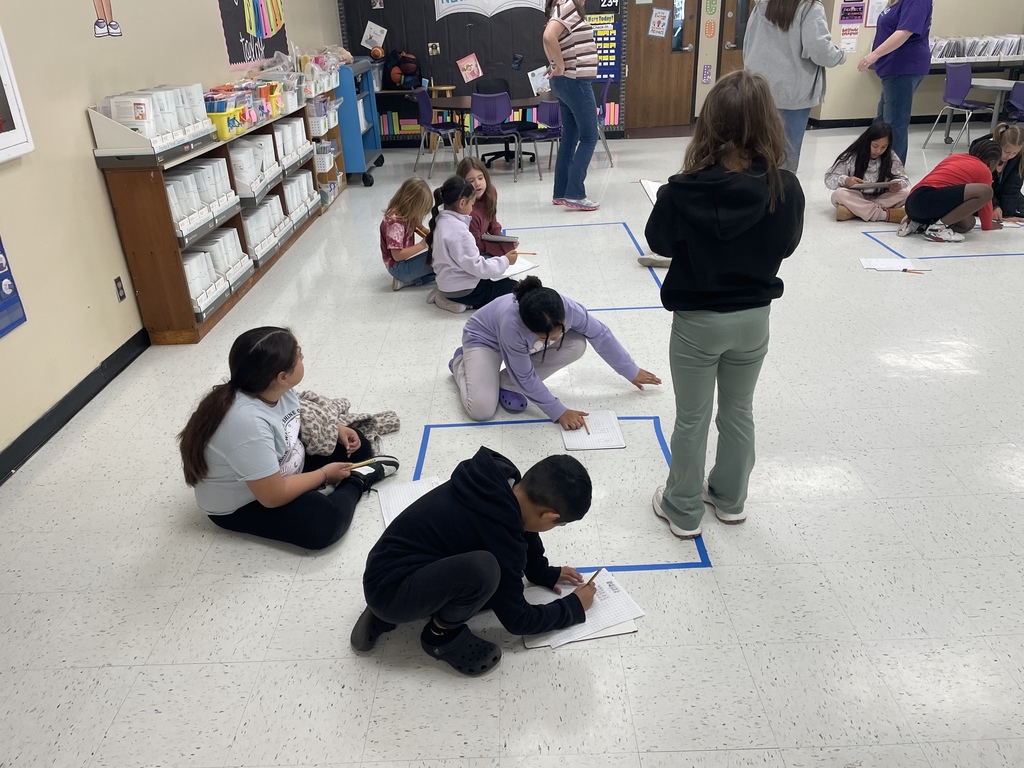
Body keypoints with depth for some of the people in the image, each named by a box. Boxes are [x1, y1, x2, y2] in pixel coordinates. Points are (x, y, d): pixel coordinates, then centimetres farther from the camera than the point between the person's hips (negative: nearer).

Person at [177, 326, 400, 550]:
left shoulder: (275, 388, -14)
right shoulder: (248, 422, -39)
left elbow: (297, 417, 13)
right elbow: (273, 496, -32)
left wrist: (336, 428, -1)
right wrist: (325, 474, -18)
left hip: (284, 467, 8)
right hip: (242, 504, -8)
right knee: (325, 522, -26)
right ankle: (354, 481, -3)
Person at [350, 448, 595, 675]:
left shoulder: (500, 480, -6)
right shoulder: (500, 534, -27)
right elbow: (516, 620, -11)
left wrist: (543, 572, 24)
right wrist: (574, 608, 2)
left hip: (390, 566, 10)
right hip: (389, 589, -10)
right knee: (484, 568, -32)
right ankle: (442, 633, -2)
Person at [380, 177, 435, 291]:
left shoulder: (406, 213, 0)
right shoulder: (395, 223, -27)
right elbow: (397, 255, -29)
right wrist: (423, 244, -25)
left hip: (407, 258, 10)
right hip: (398, 266, -10)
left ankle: (408, 279, 0)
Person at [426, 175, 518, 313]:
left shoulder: (442, 221, 4)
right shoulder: (458, 230, -26)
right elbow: (476, 267, -24)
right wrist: (505, 261, -12)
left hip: (450, 284, 9)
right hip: (463, 290, -9)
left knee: (505, 282, 28)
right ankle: (465, 302, -6)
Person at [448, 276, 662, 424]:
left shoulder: (568, 308, -33)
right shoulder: (511, 324, -45)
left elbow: (600, 335, -13)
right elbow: (526, 377, -30)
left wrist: (632, 372, -4)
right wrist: (559, 412, -25)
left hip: (524, 343, 5)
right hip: (484, 339, -5)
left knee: (577, 345, -21)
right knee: (481, 411, -24)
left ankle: (507, 384, -6)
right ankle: (461, 363, 9)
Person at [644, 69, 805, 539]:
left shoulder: (684, 190, -20)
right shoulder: (785, 189, -13)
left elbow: (659, 242, -4)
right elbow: (787, 244, 3)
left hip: (696, 320, -2)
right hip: (754, 317, 3)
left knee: (691, 419, 13)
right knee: (739, 412, 21)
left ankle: (683, 511, 28)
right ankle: (730, 499, 39)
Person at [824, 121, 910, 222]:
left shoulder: (891, 158, -4)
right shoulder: (851, 157, -11)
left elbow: (904, 180, 1)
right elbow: (829, 179, -11)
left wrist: (898, 185, -25)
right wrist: (845, 180, -33)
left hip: (881, 198, 2)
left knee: (905, 193, -23)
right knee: (838, 194, -33)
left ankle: (853, 210, -30)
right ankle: (884, 214, -35)